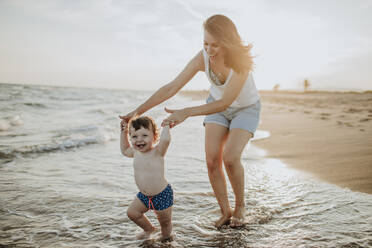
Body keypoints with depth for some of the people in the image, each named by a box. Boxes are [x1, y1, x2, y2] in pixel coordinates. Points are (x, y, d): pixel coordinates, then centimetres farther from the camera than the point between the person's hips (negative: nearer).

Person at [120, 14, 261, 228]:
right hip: (218, 105, 4)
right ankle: (226, 212, 6)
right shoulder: (203, 58, -24)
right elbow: (172, 87, -23)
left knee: (230, 157, -21)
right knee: (212, 160, -10)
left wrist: (187, 112, -45)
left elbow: (224, 103, -37)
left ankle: (240, 206, 5)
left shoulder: (241, 62, -35)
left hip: (246, 108, -3)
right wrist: (140, 110, -28)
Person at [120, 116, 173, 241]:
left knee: (165, 221, 8)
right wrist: (124, 132, 14)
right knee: (132, 212, 14)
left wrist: (166, 125, -27)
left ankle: (166, 236, 41)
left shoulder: (157, 151, -22)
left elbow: (166, 139, -44)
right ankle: (149, 229, 39)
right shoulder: (135, 152, -1)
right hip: (144, 195, 7)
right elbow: (124, 150, 22)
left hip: (162, 194, -6)